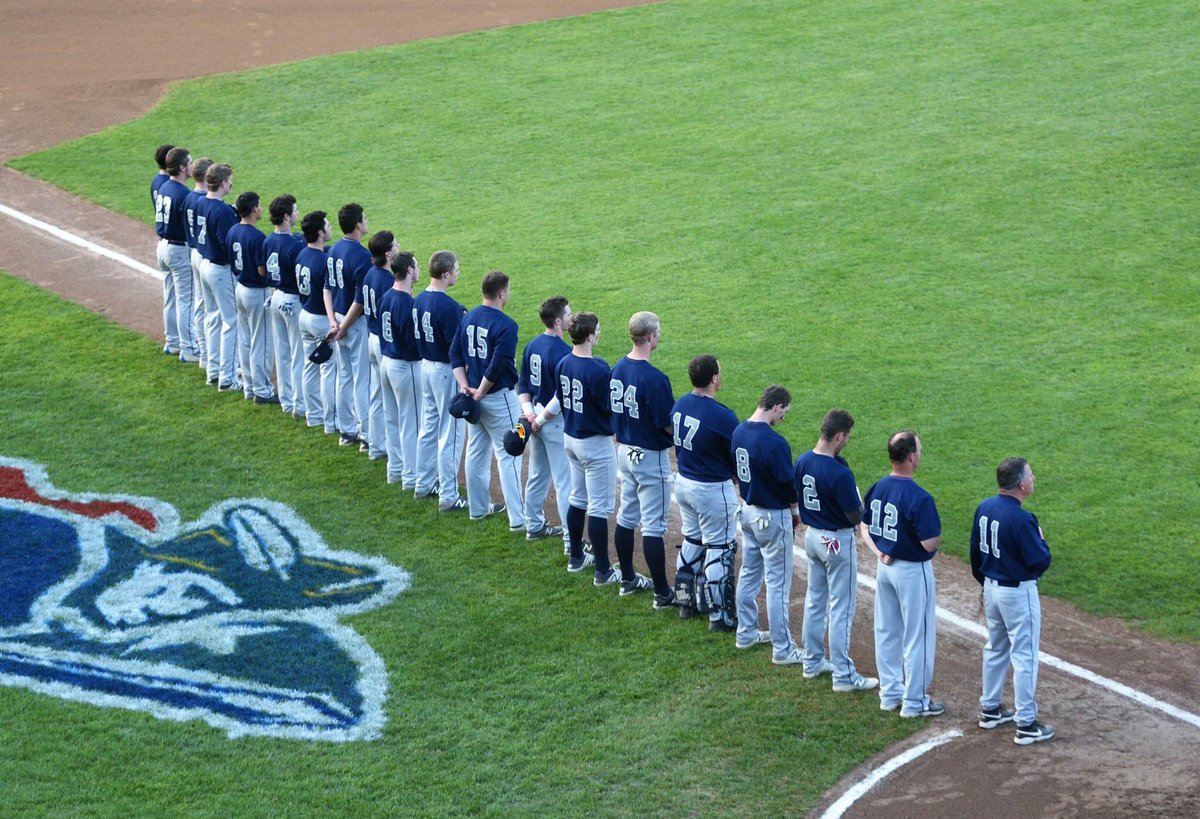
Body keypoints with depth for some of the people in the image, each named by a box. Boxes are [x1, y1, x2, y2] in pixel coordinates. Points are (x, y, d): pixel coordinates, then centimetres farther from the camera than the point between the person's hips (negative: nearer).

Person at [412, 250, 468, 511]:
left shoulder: (419, 300, 3)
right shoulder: (448, 306, -24)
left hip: (426, 365, 9)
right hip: (446, 371, -9)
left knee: (428, 428, 19)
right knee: (450, 434, -1)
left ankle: (424, 485, 29)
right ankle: (448, 497, 3)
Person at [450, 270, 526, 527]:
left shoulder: (468, 318, 4)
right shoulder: (505, 325, -20)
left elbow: (455, 353, 6)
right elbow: (497, 366, -24)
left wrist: (465, 386, 1)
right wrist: (481, 392, -13)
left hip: (473, 396, 8)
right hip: (499, 397, -7)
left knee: (476, 452, 17)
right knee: (508, 456, -3)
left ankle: (478, 507, 28)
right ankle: (518, 518, -2)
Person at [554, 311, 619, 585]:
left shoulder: (563, 364, -1)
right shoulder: (598, 370, -26)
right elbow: (611, 407, -20)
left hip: (570, 438, 8)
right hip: (595, 443, -8)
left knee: (577, 499, 21)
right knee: (599, 507, -1)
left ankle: (576, 557, 32)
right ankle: (603, 570, 4)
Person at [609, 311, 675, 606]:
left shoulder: (618, 369, 1)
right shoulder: (654, 378, -25)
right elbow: (667, 424, -21)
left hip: (624, 450, 8)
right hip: (650, 457, -8)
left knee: (627, 517, 19)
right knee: (653, 525, -2)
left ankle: (628, 580, 30)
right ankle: (662, 593, 4)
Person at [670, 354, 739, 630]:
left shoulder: (679, 405, -2)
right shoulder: (722, 416, -25)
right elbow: (740, 459, -15)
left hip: (683, 482, 8)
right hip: (712, 490, -8)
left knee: (692, 540, 22)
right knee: (719, 549, 3)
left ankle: (687, 601, 32)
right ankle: (719, 615, 9)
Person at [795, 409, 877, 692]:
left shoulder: (802, 462, -4)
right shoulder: (839, 472, -28)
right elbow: (855, 516, -21)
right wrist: (860, 509, 0)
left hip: (811, 536, 8)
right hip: (837, 540, -8)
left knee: (815, 600, 20)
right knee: (841, 609, 1)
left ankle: (813, 662, 31)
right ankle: (843, 676, 6)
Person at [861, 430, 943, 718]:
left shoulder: (877, 489, -2)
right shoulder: (919, 498, -25)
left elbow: (864, 527, 6)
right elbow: (930, 543, -24)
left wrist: (879, 551, -3)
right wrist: (936, 531, -4)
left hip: (885, 567, 7)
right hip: (912, 572, -7)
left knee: (887, 633, 17)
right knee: (917, 637, 5)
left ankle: (890, 694, 28)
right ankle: (914, 702, 12)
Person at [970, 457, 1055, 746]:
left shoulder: (984, 508, 0)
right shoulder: (1022, 519, -26)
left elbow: (975, 552, 10)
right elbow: (1040, 561, -22)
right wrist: (1041, 540, -2)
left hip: (992, 588, 8)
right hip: (1018, 592, -8)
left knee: (995, 649, 22)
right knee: (1024, 657, 0)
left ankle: (990, 709, 32)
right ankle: (1026, 725, 3)